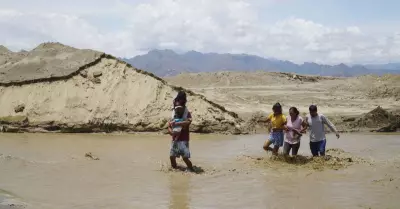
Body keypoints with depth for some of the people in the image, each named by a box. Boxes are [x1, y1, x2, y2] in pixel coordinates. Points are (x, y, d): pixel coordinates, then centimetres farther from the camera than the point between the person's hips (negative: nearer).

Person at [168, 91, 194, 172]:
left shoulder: (187, 113, -7)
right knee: (172, 156, 5)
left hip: (183, 140, -5)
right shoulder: (174, 115, 8)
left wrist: (176, 123, -30)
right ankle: (175, 169, 26)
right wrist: (172, 132, -12)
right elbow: (169, 127, 9)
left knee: (185, 157, -11)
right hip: (175, 139, 5)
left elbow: (188, 122, -28)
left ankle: (191, 169, 6)